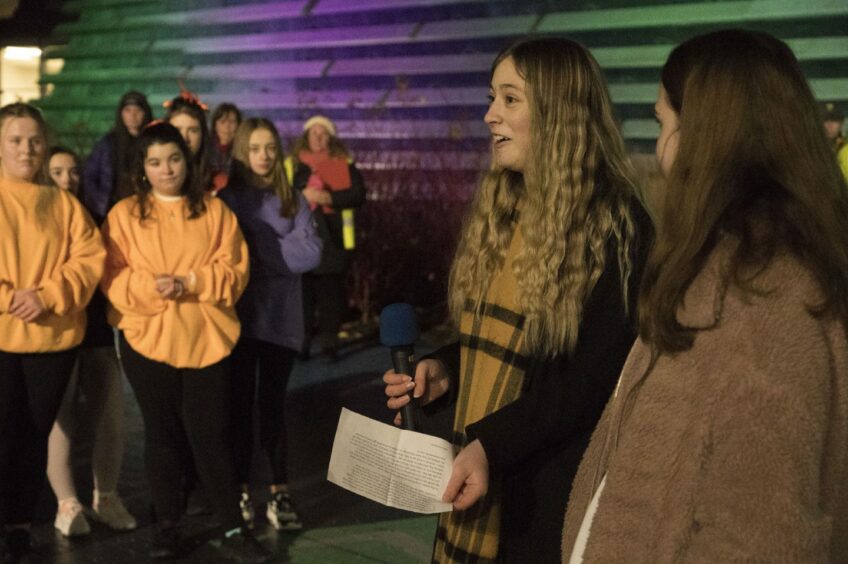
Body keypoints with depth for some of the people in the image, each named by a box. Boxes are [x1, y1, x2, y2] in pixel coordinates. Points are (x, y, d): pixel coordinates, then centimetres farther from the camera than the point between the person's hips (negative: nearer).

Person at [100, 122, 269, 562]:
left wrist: (190, 283, -17)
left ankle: (232, 528, 14)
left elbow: (234, 271, -2)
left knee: (211, 434, 2)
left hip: (206, 339, 0)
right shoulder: (124, 214, 2)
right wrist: (152, 286, -20)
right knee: (161, 433, 10)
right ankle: (168, 527, 22)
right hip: (147, 338, 0)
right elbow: (113, 279, -2)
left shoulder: (214, 210, 4)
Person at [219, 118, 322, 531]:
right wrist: (282, 250, -12)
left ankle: (280, 494, 13)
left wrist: (258, 250, -10)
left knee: (273, 405, 7)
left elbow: (311, 254, -8)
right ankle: (241, 491, 15)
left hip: (281, 318, 1)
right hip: (238, 317, -1)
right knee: (240, 404, 5)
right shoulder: (227, 199, 3)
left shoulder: (294, 202, 6)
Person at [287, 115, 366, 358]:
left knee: (331, 291, 0)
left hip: (332, 238, 0)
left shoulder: (345, 164, 10)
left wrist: (328, 197, -15)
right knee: (302, 291, -4)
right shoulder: (292, 164, 12)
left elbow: (358, 194, -3)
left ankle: (329, 342, 8)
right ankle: (300, 343, 3)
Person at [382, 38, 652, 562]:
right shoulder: (499, 210, 9)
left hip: (548, 485, -7)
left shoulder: (615, 227, -14)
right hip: (474, 461, 7)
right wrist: (444, 369, -3)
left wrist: (492, 446, -23)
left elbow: (598, 376, -16)